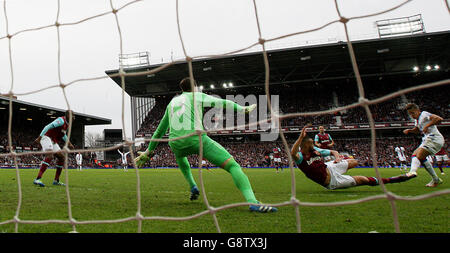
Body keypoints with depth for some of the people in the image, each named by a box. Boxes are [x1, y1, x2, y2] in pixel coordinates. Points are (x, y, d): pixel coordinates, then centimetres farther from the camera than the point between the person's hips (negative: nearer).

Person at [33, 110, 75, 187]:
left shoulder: (67, 124, 13)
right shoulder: (61, 120, -16)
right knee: (49, 156, -27)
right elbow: (48, 127, -23)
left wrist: (68, 142, 22)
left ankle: (56, 181, 11)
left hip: (53, 141, 10)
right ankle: (37, 179, -34)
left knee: (61, 157, 7)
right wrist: (39, 137, -26)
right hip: (47, 138, -10)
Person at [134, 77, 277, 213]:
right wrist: (244, 109, 31)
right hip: (196, 139, -5)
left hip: (175, 143, 5)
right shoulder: (197, 96, 17)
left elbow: (160, 130, 30)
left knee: (180, 156, 43)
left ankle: (193, 187, 33)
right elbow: (222, 103, 17)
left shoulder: (172, 102, 28)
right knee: (232, 165, -8)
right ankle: (253, 202, -27)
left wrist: (148, 152, 36)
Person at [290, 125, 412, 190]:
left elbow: (333, 151, 5)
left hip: (329, 168, 7)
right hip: (332, 182, -7)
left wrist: (337, 155, -20)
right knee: (363, 180, -9)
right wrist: (301, 136, -56)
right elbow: (292, 153, -51)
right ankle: (390, 180, 7)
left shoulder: (314, 149, -5)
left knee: (354, 162, 22)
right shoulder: (300, 157, -25)